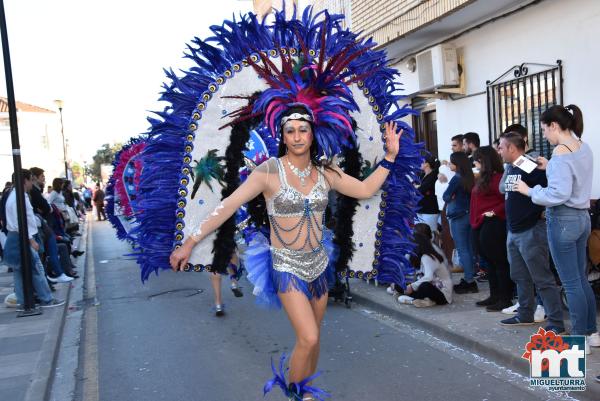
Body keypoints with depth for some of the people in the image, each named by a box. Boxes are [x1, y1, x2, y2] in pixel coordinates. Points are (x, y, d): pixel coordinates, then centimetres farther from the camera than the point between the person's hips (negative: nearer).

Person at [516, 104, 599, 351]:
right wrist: (550, 168, 12)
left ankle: (580, 339, 11)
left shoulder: (560, 152, -18)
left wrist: (530, 191, -14)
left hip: (563, 220, -9)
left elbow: (559, 194, -25)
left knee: (571, 284, 1)